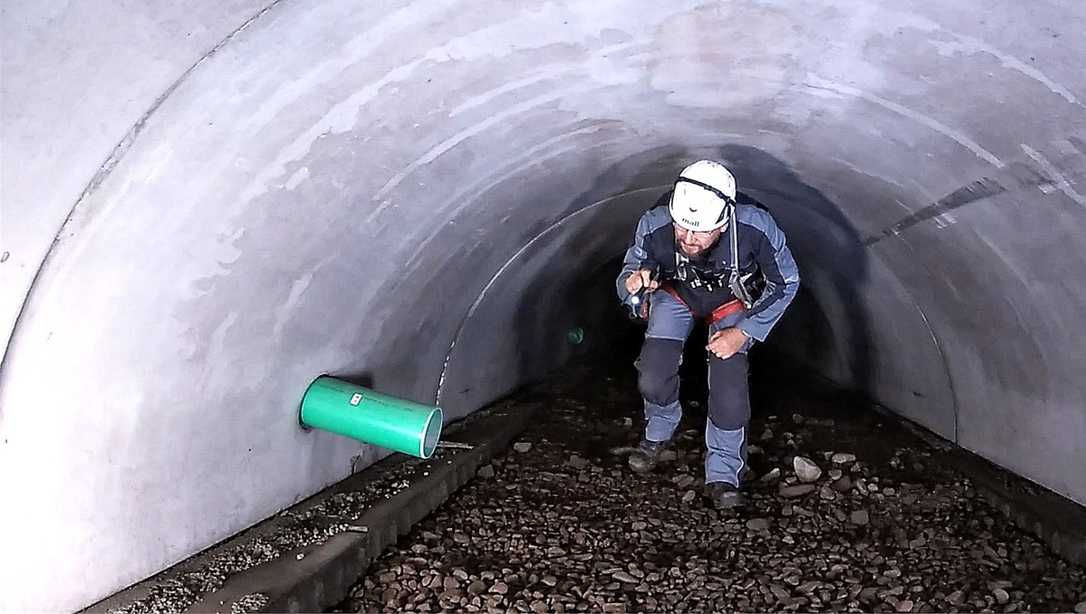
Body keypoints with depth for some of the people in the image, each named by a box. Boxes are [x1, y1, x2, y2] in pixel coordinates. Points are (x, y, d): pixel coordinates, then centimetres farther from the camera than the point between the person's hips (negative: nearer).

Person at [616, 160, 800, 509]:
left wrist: (743, 333, -22)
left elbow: (786, 283, -19)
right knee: (652, 381, -11)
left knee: (729, 394, -15)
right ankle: (658, 433, 25)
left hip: (733, 302, -1)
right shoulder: (654, 227, -35)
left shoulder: (756, 228, -38)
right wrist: (632, 285, -43)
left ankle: (723, 477, 9)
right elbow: (628, 276, -17)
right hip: (676, 294, 1)